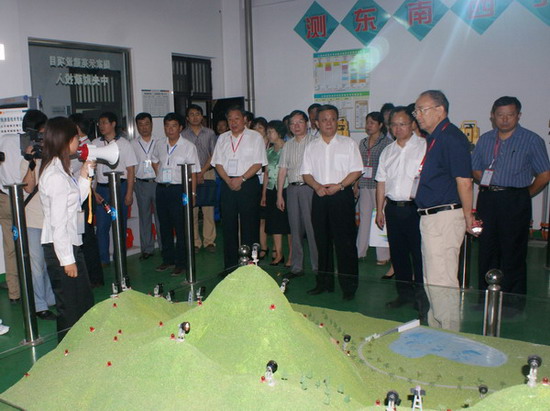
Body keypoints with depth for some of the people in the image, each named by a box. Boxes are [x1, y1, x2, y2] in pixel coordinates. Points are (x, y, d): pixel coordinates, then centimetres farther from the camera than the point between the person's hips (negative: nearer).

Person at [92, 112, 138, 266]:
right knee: (101, 226, 2)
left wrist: (129, 193, -7)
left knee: (120, 226, 4)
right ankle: (103, 259, 14)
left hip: (120, 187, -2)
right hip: (101, 188, 2)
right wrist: (94, 192, 1)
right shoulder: (95, 144, 7)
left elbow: (131, 170, -2)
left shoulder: (124, 144, 0)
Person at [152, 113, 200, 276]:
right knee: (164, 226, 13)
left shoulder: (188, 146, -6)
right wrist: (159, 176, 15)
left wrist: (192, 194, -14)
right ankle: (168, 259, 26)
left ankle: (181, 262, 9)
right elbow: (154, 160, 30)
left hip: (179, 189, -5)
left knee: (180, 227, -1)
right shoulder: (160, 145, 9)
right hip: (161, 189, 5)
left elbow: (193, 173, -8)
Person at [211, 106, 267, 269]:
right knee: (229, 225, 5)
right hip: (228, 185, 4)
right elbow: (218, 163, 9)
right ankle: (230, 265, 14)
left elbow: (258, 163, -6)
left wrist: (241, 179, -15)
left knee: (249, 225, -2)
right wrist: (228, 180, -7)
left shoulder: (255, 137, 1)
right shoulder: (222, 138, 14)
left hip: (249, 184, -4)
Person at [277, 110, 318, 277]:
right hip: (292, 188, 5)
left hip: (309, 187, -5)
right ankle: (297, 267, 17)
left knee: (312, 227, -6)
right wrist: (279, 194, 10)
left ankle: (318, 266, 4)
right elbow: (282, 171, 14)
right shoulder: (287, 145, 16)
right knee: (295, 228, 9)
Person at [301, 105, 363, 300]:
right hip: (319, 197, 3)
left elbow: (356, 170, -2)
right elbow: (306, 173, 10)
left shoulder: (348, 144, 4)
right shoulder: (311, 146, 13)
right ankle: (324, 282, 20)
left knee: (345, 242, -4)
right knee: (322, 241, 9)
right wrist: (317, 186, -9)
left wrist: (339, 185, -15)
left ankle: (349, 286, 5)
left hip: (342, 195, -3)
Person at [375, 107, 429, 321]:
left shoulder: (424, 146, -2)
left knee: (419, 253, -4)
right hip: (393, 207, 6)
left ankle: (422, 298, 7)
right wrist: (379, 210, 13)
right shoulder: (387, 151, 15)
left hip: (416, 207, -6)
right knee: (398, 252, 12)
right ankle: (404, 293, 26)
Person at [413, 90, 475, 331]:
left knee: (440, 279, -4)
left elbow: (464, 180, -19)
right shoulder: (433, 138, 16)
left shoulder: (451, 138, -15)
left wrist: (467, 216, -14)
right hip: (430, 218, 11)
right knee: (431, 279, 18)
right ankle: (436, 328, 32)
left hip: (444, 217, -11)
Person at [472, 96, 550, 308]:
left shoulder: (532, 140, -1)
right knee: (486, 251, 9)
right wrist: (490, 187, 5)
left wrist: (525, 194, 2)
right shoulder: (485, 140, 11)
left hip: (515, 202, -4)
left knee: (513, 254, -1)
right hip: (487, 200, 4)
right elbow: (475, 169, 16)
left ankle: (514, 306, 9)